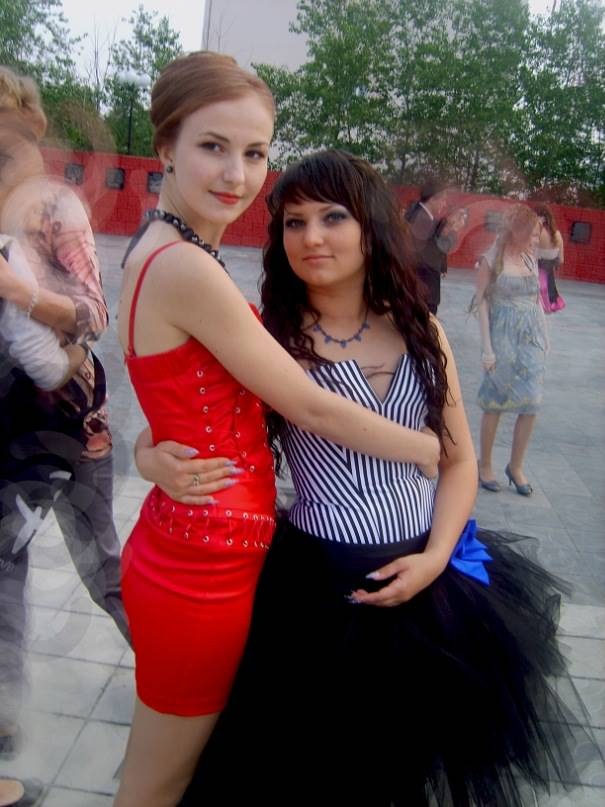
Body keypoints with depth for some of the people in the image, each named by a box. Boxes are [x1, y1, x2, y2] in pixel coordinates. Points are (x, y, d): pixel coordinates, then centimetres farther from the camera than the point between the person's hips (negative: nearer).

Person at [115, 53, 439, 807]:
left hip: (182, 548, 9)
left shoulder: (163, 250, 6)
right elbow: (312, 409, -18)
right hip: (203, 572, -9)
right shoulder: (186, 268, -23)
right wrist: (429, 448, -5)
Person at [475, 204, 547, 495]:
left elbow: (537, 300, 15)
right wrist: (487, 348, -12)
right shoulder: (491, 261, -7)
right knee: (495, 404, 4)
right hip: (504, 337, -5)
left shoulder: (531, 259, 9)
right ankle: (485, 465, 20)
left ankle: (515, 466, 18)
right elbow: (482, 302, -8)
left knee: (531, 405, 4)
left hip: (533, 337, 5)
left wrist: (544, 337, 10)